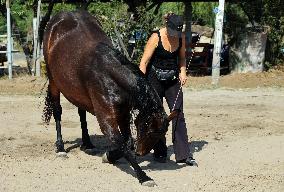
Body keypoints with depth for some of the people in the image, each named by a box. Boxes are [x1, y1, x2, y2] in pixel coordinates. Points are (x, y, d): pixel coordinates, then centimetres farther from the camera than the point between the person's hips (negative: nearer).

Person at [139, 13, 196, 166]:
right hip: (155, 80, -3)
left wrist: (183, 72, -3)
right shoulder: (156, 38, -17)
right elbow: (144, 62, -18)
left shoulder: (181, 38, -4)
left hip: (173, 80, 3)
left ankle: (183, 155, -1)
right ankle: (159, 153, 19)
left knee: (178, 115, -3)